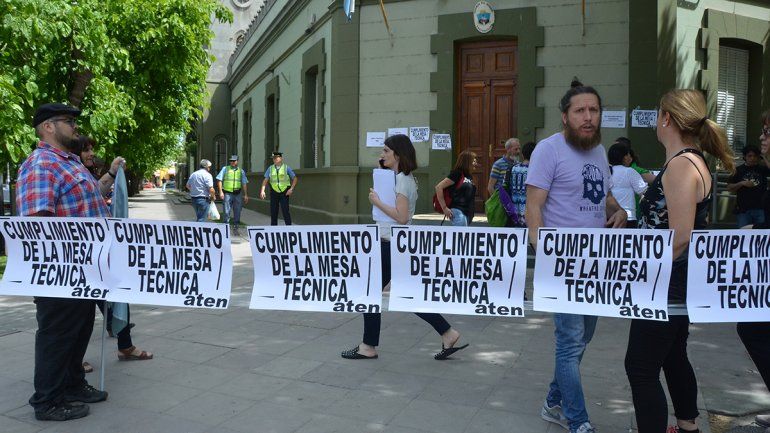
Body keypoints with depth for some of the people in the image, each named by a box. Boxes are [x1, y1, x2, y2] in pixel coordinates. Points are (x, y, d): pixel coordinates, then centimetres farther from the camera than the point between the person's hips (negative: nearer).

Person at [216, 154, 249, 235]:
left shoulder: (241, 171, 13)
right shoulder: (225, 169, 6)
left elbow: (244, 183, 14)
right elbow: (219, 180, 2)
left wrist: (246, 195, 8)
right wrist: (221, 192, -8)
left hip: (237, 194, 2)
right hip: (227, 193, -2)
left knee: (237, 212, 5)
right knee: (226, 212, -3)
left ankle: (235, 228, 15)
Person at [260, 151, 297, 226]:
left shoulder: (287, 168, 0)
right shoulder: (270, 168, 6)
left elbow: (295, 179, 4)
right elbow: (265, 180, 3)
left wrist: (291, 189, -7)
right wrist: (262, 191, -10)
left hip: (284, 193, -3)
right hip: (274, 193, 3)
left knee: (285, 211, -7)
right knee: (273, 212, 5)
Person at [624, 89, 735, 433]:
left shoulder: (681, 164, -21)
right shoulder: (691, 161, 9)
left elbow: (679, 237, -25)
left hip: (668, 285, -11)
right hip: (679, 284, 11)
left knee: (641, 367, -3)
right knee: (673, 357, 24)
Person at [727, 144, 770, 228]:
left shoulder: (762, 169, 8)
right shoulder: (738, 170, 5)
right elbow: (729, 188, 3)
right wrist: (742, 183, -12)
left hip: (760, 209, 1)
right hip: (743, 210, -1)